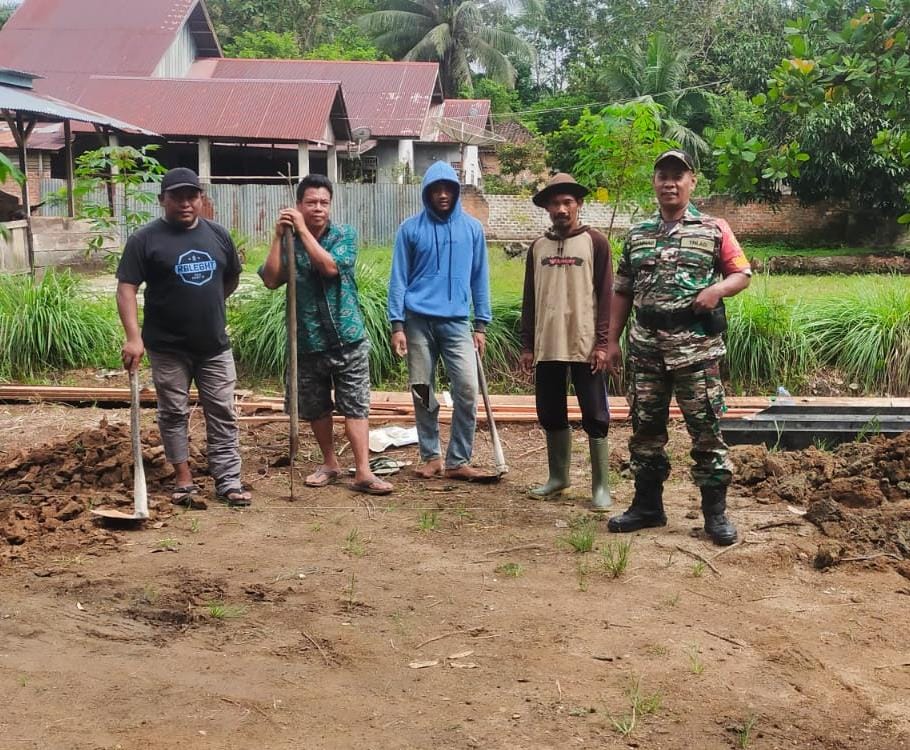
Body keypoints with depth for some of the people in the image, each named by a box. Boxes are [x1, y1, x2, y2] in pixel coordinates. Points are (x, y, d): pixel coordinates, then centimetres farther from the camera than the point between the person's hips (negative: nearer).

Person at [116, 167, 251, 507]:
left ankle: (228, 482, 11)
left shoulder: (217, 234, 5)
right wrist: (133, 337, -21)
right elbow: (126, 288, -12)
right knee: (174, 414, 8)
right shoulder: (145, 239, -8)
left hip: (215, 345, 3)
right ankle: (184, 479, 19)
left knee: (222, 414, 4)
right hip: (168, 347, -3)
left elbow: (232, 279, 18)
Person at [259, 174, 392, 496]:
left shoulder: (345, 234, -3)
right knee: (315, 408, 13)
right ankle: (330, 463, 30)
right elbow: (270, 280, -11)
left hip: (348, 337, -2)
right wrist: (279, 236, -17)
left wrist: (302, 229, -17)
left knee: (356, 405, -4)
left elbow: (330, 266, -21)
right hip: (307, 341, 2)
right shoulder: (289, 242, 1)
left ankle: (363, 472, -4)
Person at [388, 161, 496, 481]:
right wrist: (397, 325, -5)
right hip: (418, 321, 0)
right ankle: (431, 456, 18)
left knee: (467, 389, -9)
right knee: (422, 393, 5)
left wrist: (481, 325, 6)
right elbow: (398, 279, 2)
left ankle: (459, 461, 0)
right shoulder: (410, 229, 1)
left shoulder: (472, 228, 6)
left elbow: (480, 278, 10)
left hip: (457, 322, 1)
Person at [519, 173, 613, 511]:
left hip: (585, 345, -4)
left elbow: (605, 295, -4)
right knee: (551, 415, 10)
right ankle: (558, 476, 23)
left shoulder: (595, 242, -1)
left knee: (595, 416, -1)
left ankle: (601, 486, 4)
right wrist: (527, 345, 9)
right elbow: (529, 299, 13)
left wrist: (602, 343, -11)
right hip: (547, 346, 4)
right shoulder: (538, 247, 11)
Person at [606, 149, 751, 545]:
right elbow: (622, 291, 15)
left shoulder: (714, 229, 3)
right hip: (645, 347, 4)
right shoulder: (636, 234, 13)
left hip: (696, 345, -4)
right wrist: (612, 341, 10)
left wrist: (718, 289, -15)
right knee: (645, 427, 8)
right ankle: (647, 505, 20)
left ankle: (715, 511, 8)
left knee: (706, 427, -2)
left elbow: (742, 274, 6)